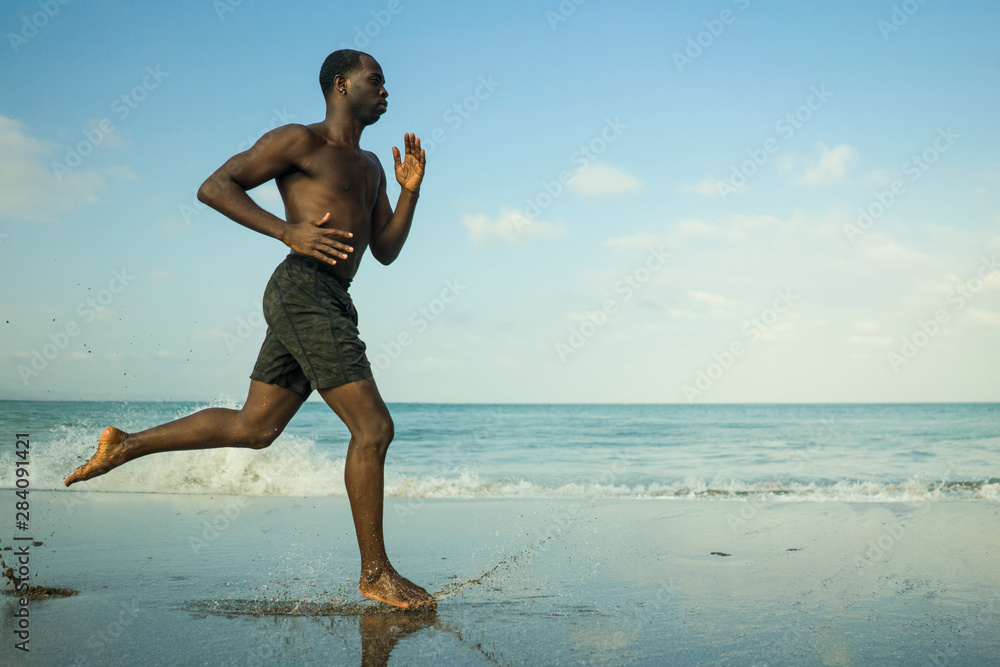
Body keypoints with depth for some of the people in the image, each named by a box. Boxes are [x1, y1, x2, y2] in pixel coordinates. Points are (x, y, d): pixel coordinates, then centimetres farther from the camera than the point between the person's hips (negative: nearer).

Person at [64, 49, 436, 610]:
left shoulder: (370, 166, 25)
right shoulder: (300, 141, -1)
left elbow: (386, 250, 21)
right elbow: (214, 187, -6)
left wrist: (410, 191, 6)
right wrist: (289, 232, -17)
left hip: (325, 304, 10)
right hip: (304, 290, -9)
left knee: (253, 427, 13)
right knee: (373, 427, -10)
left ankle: (126, 445, 25)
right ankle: (376, 572, 0)